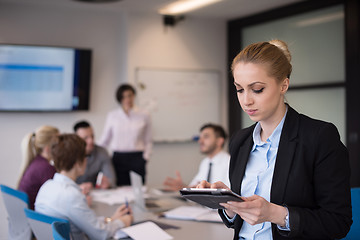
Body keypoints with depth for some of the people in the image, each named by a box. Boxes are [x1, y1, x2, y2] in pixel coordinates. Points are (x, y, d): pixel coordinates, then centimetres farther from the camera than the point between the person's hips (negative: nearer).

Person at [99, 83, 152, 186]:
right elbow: (104, 140, 13)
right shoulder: (112, 116, 7)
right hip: (118, 158, 1)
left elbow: (148, 141, 12)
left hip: (137, 159, 0)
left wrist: (145, 157, -1)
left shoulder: (144, 116, 5)